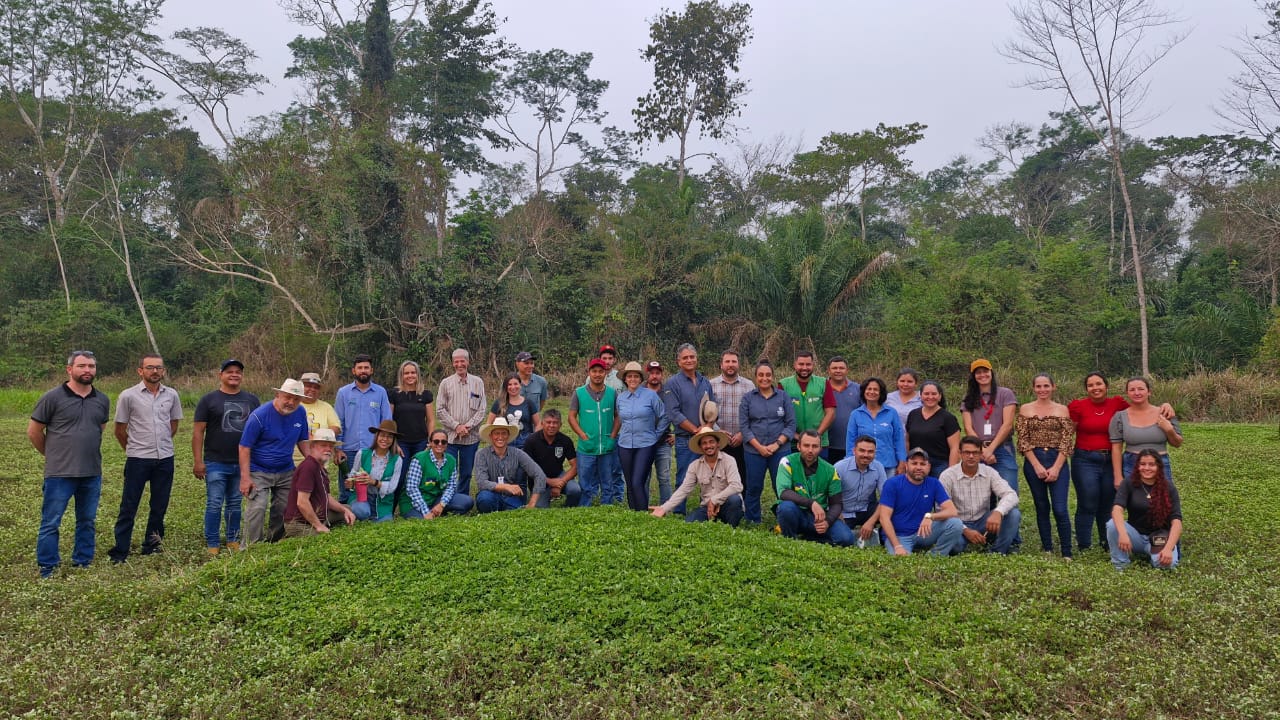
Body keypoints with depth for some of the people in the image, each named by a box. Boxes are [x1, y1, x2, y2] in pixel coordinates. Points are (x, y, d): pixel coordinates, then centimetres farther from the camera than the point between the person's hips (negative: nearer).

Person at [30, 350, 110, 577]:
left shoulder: (102, 400, 5)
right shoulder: (52, 397, -8)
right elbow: (33, 431, -1)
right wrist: (53, 455, 7)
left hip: (92, 473, 4)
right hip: (59, 474, -4)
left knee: (87, 522, 13)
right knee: (51, 523, 2)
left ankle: (83, 564, 26)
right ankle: (47, 570, 14)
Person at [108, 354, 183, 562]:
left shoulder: (172, 395, 4)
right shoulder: (128, 396, -5)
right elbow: (120, 430, 4)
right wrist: (132, 449, 12)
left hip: (165, 459, 3)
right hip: (137, 459, -3)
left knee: (159, 507, 11)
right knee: (128, 507, 1)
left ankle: (151, 548, 24)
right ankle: (120, 552, 9)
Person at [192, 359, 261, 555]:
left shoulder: (252, 400, 10)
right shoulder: (209, 400, 0)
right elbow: (198, 432, -2)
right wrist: (198, 461, -8)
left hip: (242, 463, 3)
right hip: (216, 463, -3)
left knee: (235, 504, 12)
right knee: (214, 504, 0)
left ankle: (233, 540, 22)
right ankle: (212, 544, 8)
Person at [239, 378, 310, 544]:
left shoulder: (300, 413, -2)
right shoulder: (259, 416, -17)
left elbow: (302, 440, 11)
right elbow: (244, 447, -14)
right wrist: (245, 478, -18)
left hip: (286, 471, 5)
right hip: (259, 472, -5)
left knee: (284, 510, 8)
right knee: (257, 508, -15)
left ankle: (273, 543, 25)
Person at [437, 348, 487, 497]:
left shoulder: (478, 382, 6)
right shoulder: (446, 383, 3)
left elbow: (481, 409, 3)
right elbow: (440, 410, 0)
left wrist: (468, 426, -10)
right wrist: (456, 426, -10)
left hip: (471, 436, 1)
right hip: (450, 436, -1)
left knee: (466, 473, 9)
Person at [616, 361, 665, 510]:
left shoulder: (650, 395, -5)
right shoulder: (620, 397, 7)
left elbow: (663, 417, 2)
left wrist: (656, 436, 4)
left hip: (646, 445, -4)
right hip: (625, 446, 4)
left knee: (638, 483, -14)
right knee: (630, 485, 9)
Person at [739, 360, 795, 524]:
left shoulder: (783, 396, 5)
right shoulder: (748, 398, 5)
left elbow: (791, 424, 2)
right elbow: (743, 426, 0)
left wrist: (777, 444, -10)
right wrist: (759, 447, -10)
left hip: (780, 450, -1)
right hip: (754, 451, 1)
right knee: (753, 488, 7)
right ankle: (753, 522, 20)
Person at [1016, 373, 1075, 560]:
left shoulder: (1062, 410, 5)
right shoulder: (1025, 409, 5)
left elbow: (1067, 441, 0)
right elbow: (1023, 441, 0)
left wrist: (1056, 467, -9)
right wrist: (1037, 466, -8)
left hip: (1058, 462, -1)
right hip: (1033, 462, 1)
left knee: (1060, 509, -9)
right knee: (1042, 507, 8)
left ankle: (1067, 553, 1)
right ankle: (1047, 550, 18)